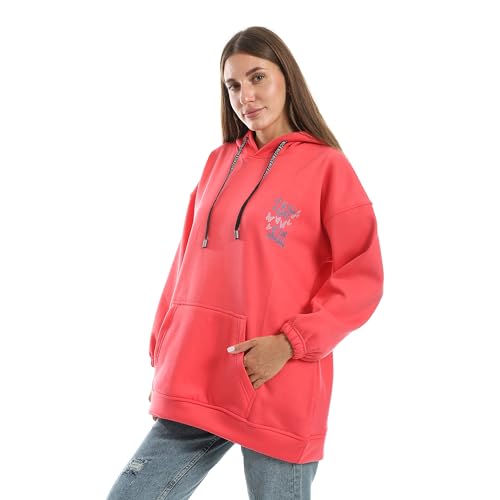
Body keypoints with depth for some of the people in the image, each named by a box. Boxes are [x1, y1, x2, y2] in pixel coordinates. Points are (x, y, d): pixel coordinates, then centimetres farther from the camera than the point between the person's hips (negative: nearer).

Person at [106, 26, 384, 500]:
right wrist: (162, 354, 11)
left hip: (279, 397, -4)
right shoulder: (219, 162, 13)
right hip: (193, 387, 5)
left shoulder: (327, 166, -2)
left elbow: (361, 279, -7)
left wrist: (291, 343, -16)